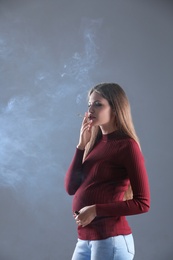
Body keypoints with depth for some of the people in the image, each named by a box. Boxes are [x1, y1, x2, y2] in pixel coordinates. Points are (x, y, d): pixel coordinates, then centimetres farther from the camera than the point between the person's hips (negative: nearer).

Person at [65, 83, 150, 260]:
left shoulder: (126, 145, -8)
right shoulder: (96, 143, 13)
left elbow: (142, 203, -12)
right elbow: (71, 188, 6)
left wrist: (96, 210, -16)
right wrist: (82, 145, 0)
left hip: (111, 240, -8)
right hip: (85, 240, 8)